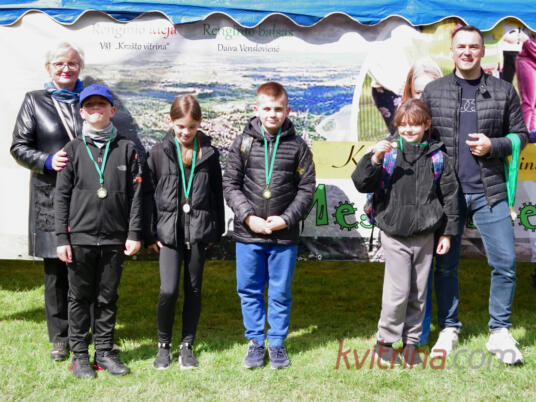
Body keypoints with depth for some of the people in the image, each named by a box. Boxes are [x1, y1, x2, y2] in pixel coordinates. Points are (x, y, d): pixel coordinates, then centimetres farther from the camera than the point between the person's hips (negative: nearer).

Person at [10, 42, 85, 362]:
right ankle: (60, 338, 16)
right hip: (50, 195, 0)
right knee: (55, 269, 5)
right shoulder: (34, 101, 7)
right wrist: (47, 161, -11)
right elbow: (19, 146, 5)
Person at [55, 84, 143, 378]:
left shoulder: (126, 149, 7)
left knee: (108, 298, 8)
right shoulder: (73, 149, 6)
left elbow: (135, 194, 4)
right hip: (80, 237, 0)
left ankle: (104, 352, 18)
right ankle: (80, 355, 16)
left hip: (114, 238, 1)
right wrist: (61, 238, -3)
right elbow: (61, 196, 3)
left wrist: (134, 234, -2)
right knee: (80, 298, 6)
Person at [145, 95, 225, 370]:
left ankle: (187, 345, 21)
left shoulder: (209, 153, 5)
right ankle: (163, 345, 12)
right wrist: (150, 232, 0)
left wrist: (216, 230, 7)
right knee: (168, 290, -9)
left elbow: (217, 192, 10)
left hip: (199, 229, 1)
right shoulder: (159, 152, 3)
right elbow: (149, 193, 4)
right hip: (169, 230, -1)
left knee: (194, 289, 8)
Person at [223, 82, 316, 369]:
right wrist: (248, 217, -11)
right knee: (249, 291, 10)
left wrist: (287, 219, -11)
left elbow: (306, 189, 2)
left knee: (280, 293, 9)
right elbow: (230, 184, 0)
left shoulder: (297, 146, 0)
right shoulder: (243, 142, 1)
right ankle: (255, 342, 25)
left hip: (285, 236, -1)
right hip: (248, 234, 1)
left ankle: (277, 343, 24)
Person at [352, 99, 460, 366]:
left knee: (418, 293, 11)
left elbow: (449, 195, 7)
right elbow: (362, 184, -8)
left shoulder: (436, 157, 2)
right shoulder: (389, 154, -3)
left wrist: (447, 233, 6)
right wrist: (374, 159, -25)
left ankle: (411, 341, 25)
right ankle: (385, 340, 13)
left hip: (425, 236, 2)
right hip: (395, 235, -2)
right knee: (398, 292, -5)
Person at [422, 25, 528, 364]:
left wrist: (493, 146, -10)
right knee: (446, 264, 7)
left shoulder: (503, 91, 6)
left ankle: (500, 333, 13)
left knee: (505, 262, -2)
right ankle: (449, 329, 22)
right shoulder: (433, 91, 6)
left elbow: (520, 134, 8)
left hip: (490, 191, 0)